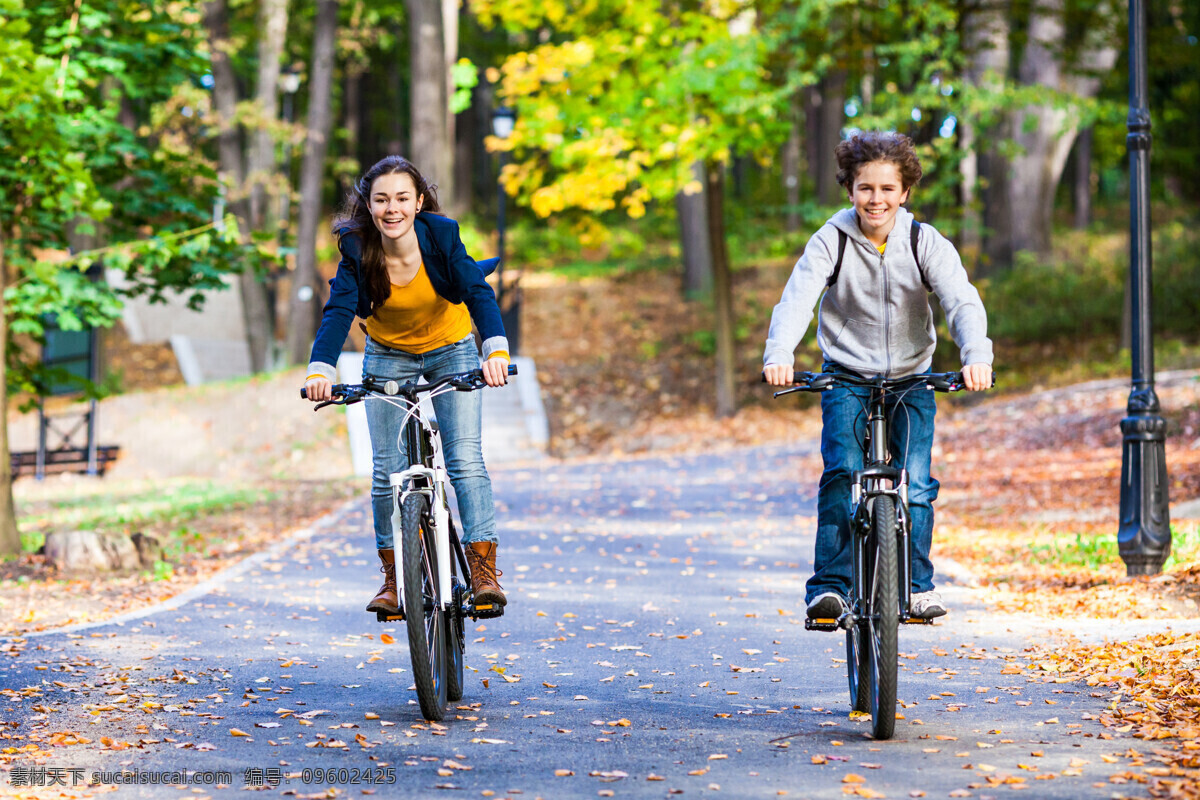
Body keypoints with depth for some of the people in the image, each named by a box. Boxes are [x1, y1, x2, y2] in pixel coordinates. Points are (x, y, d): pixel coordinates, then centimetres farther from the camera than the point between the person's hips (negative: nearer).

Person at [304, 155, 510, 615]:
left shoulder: (441, 236, -26)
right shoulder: (357, 249, -23)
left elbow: (478, 292, -35)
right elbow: (339, 311, -32)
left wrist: (496, 351, -52)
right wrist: (320, 370, -50)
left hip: (451, 351, -1)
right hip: (388, 357, 1)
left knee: (465, 459, -15)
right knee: (388, 470, -4)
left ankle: (483, 568, -13)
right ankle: (392, 576, 9)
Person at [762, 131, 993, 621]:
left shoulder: (926, 244, -9)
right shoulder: (830, 242, -11)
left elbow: (962, 301, -20)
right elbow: (797, 298, -23)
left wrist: (976, 356, -40)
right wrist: (779, 355, -42)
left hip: (912, 378, 1)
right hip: (846, 377, -1)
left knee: (916, 482, -8)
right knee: (843, 471, -18)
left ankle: (917, 586, 6)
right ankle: (829, 586, -15)